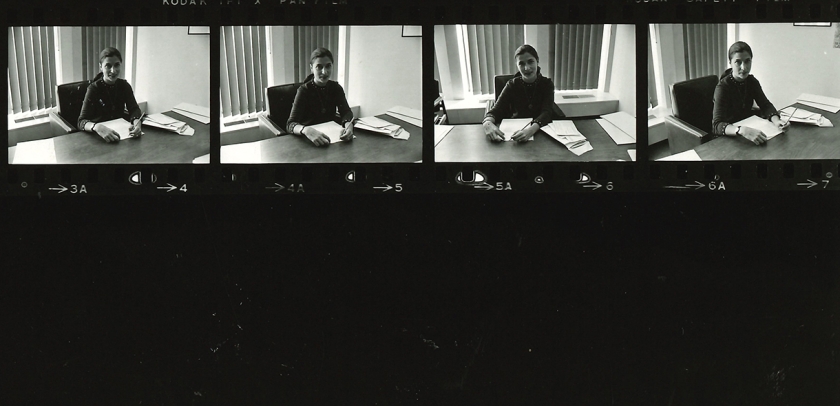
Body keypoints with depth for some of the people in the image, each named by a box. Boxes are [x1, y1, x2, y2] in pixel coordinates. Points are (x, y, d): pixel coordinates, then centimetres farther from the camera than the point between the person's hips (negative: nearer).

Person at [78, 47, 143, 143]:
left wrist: (136, 122, -32)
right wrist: (97, 127, -44)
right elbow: (82, 121, -21)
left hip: (121, 130, 3)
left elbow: (134, 109, -6)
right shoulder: (94, 88, -12)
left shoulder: (124, 85, 3)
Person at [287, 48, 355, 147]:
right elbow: (291, 124, -22)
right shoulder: (304, 90, -12)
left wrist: (348, 124, -34)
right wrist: (306, 130, -46)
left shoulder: (336, 87, 3)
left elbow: (346, 111, -8)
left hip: (332, 133, 4)